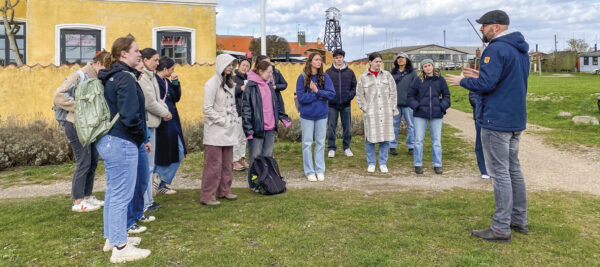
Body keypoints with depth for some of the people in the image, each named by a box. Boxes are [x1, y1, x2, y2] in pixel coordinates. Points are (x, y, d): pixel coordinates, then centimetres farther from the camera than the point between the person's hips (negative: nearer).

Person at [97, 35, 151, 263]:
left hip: (109, 141, 10)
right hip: (122, 143, -10)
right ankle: (120, 248, 5)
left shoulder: (110, 77, 14)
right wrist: (142, 137, -6)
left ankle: (112, 237, 31)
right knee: (122, 195, -3)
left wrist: (140, 138, 16)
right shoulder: (126, 78, -16)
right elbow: (130, 116, -23)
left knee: (113, 192, 18)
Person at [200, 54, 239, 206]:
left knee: (227, 163, 13)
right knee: (213, 164, -6)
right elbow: (207, 109, -15)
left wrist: (234, 118, 9)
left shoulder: (230, 83, 14)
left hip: (228, 130, 8)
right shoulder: (212, 84, -11)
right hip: (215, 131, -8)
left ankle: (225, 191, 25)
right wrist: (222, 121, -13)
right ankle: (207, 196, 1)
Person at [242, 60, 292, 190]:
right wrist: (248, 129, -16)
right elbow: (246, 108, -11)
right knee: (256, 156, 2)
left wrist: (285, 119, 19)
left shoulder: (268, 85, 13)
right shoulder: (251, 86, -9)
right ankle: (254, 184, 14)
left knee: (268, 155, 12)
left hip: (270, 127, 7)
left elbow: (276, 105, 24)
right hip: (257, 128, -7)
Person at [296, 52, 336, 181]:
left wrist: (317, 91, -20)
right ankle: (309, 171, 16)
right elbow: (300, 97, -13)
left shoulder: (325, 77, -2)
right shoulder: (302, 77, -7)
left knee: (320, 143, 10)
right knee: (307, 143, 5)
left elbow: (332, 94, -9)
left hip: (322, 115, 2)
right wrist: (318, 95, -13)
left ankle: (320, 170, 21)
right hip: (307, 115, -2)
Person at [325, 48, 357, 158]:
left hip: (346, 105, 2)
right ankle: (331, 148, 14)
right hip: (332, 105, -1)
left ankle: (346, 147, 22)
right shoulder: (328, 72, 1)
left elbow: (355, 86, 8)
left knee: (347, 127, 7)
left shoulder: (350, 72, 5)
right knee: (331, 127, 3)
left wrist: (350, 95, -7)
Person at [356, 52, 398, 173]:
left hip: (386, 112, 2)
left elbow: (393, 92, 10)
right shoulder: (363, 77, 4)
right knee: (370, 138, -1)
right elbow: (359, 96, 6)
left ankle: (383, 163, 16)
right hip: (371, 113, -2)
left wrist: (392, 108, 4)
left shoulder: (387, 75, 9)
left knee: (385, 138, 4)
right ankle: (371, 163, 15)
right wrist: (365, 108, -2)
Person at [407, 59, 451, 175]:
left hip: (436, 115, 1)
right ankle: (418, 164, 14)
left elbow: (446, 95, 10)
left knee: (436, 140, 7)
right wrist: (415, 106, -7)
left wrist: (443, 106, -4)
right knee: (418, 140, 3)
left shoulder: (440, 80, 4)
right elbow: (410, 95, 7)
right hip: (420, 114, -1)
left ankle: (437, 165, 17)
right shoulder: (419, 81, 1)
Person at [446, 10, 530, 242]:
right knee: (513, 169, 16)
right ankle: (519, 221, 26)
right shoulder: (520, 50, 16)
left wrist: (463, 80, -6)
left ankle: (501, 228, 2)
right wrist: (481, 77, 15)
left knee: (499, 173, -5)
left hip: (496, 121, -10)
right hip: (515, 120, 10)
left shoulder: (496, 49, -16)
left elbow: (486, 84, -23)